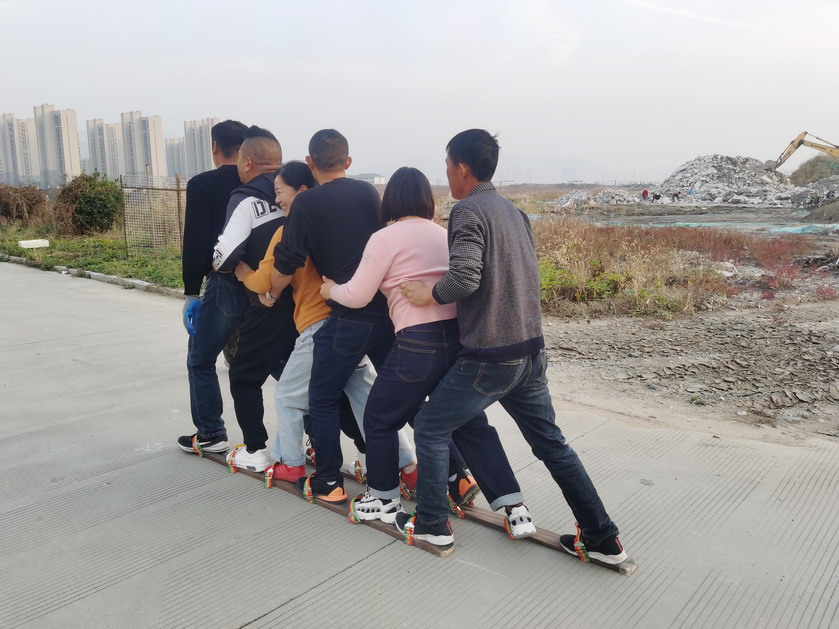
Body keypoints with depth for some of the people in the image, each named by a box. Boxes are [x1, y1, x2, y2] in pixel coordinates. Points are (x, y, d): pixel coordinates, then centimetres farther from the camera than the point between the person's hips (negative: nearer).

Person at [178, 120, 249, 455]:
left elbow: (195, 242, -9)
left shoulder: (202, 185, -5)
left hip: (226, 285, -5)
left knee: (200, 360, 11)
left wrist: (191, 292, -4)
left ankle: (210, 434, 14)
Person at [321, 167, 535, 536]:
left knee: (380, 419, 14)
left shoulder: (386, 238, -3)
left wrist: (331, 290, 19)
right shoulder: (444, 235, 17)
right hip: (460, 337, 7)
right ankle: (515, 510, 13)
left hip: (420, 343, -6)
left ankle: (384, 502, 28)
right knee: (471, 424, 15)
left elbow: (358, 297, -1)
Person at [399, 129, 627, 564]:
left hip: (488, 356, -8)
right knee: (551, 443, 16)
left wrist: (429, 295, -7)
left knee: (430, 429, 11)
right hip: (530, 350, 8)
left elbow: (463, 278, -25)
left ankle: (431, 523, 22)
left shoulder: (468, 211, -12)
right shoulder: (514, 212, 13)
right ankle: (602, 539, 22)